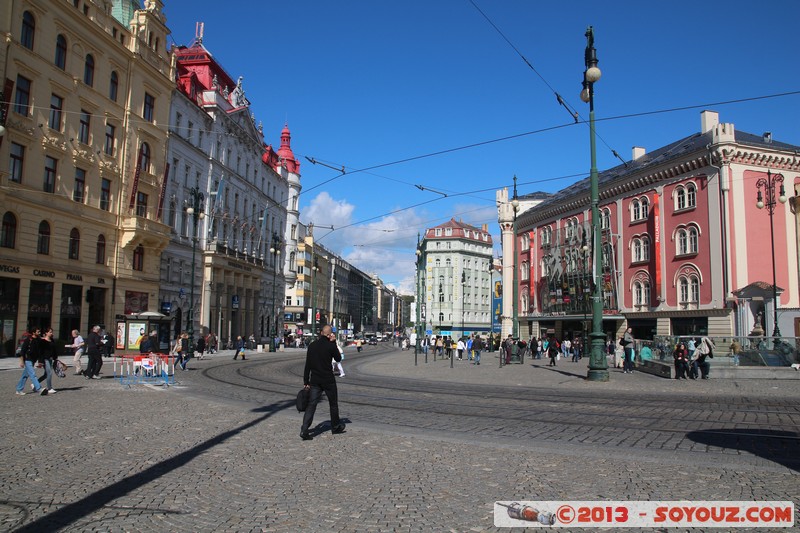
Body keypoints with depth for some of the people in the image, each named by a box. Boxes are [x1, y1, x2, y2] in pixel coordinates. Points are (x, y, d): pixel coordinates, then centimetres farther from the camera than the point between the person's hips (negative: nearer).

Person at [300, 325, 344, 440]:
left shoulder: (312, 345, 3)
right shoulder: (330, 345, -11)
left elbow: (307, 365, 5)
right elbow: (338, 358, 6)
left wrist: (306, 381, 9)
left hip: (315, 380, 4)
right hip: (328, 380, -3)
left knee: (311, 405, 2)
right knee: (333, 404, 15)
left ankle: (304, 430, -10)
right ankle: (335, 427, 28)